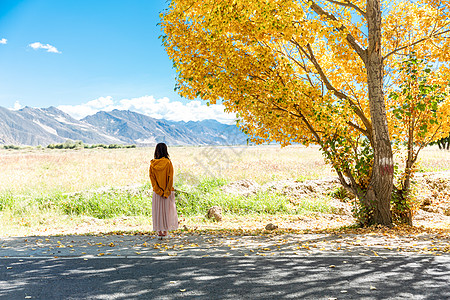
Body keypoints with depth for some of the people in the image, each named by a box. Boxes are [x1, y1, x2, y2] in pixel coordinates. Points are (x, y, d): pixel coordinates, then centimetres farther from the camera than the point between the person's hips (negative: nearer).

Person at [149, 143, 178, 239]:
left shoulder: (152, 164, -3)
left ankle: (159, 231, 10)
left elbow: (152, 178, -4)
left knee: (158, 211, 9)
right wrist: (167, 192, -8)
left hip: (157, 192, 2)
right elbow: (170, 178, -12)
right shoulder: (168, 163, -10)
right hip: (167, 191, -2)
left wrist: (159, 191, -5)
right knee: (167, 211, 8)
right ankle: (165, 231, 10)